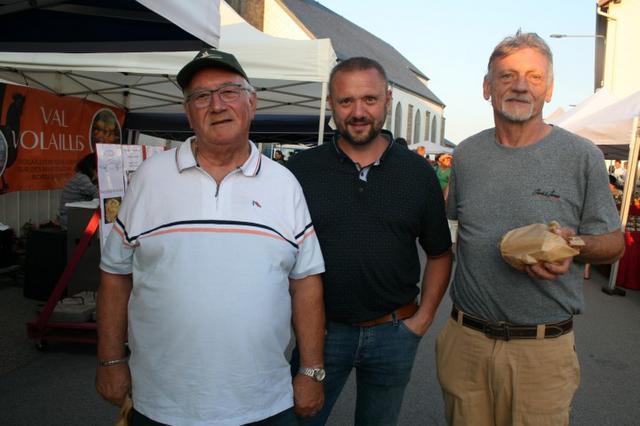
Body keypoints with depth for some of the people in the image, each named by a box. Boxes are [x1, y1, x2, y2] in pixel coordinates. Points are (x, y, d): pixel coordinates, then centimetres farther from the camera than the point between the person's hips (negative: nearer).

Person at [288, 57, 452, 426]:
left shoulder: (418, 172, -1)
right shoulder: (301, 170, -5)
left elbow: (440, 253, 7)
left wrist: (424, 316, -1)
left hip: (394, 333, 2)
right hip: (321, 328, -1)